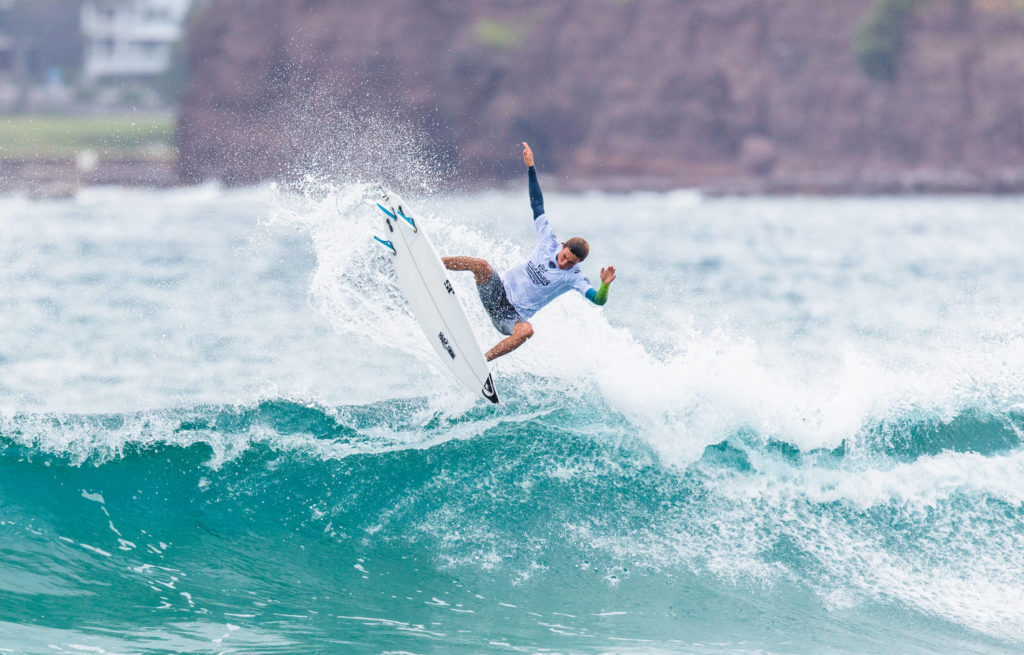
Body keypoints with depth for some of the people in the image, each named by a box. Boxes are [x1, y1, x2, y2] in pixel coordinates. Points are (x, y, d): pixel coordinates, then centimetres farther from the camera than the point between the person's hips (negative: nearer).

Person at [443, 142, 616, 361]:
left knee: (526, 331, -37)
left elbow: (598, 300, -25)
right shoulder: (549, 242, -1)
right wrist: (530, 167, 6)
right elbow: (537, 203, 6)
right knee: (481, 264, -27)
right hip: (497, 291, 2)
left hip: (514, 316, -2)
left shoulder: (574, 277, -10)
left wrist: (605, 286, -48)